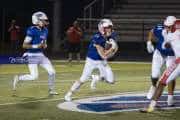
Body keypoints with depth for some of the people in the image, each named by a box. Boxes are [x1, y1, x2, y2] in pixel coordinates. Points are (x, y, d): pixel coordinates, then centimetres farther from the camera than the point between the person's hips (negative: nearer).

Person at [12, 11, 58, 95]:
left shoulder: (45, 30, 7)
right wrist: (36, 46, -24)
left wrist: (44, 45, -1)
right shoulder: (32, 30, -17)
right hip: (32, 56, -8)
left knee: (52, 72, 2)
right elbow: (24, 45, -16)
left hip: (41, 55, 8)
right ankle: (18, 78, 12)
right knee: (34, 76, -13)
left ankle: (51, 90, 18)